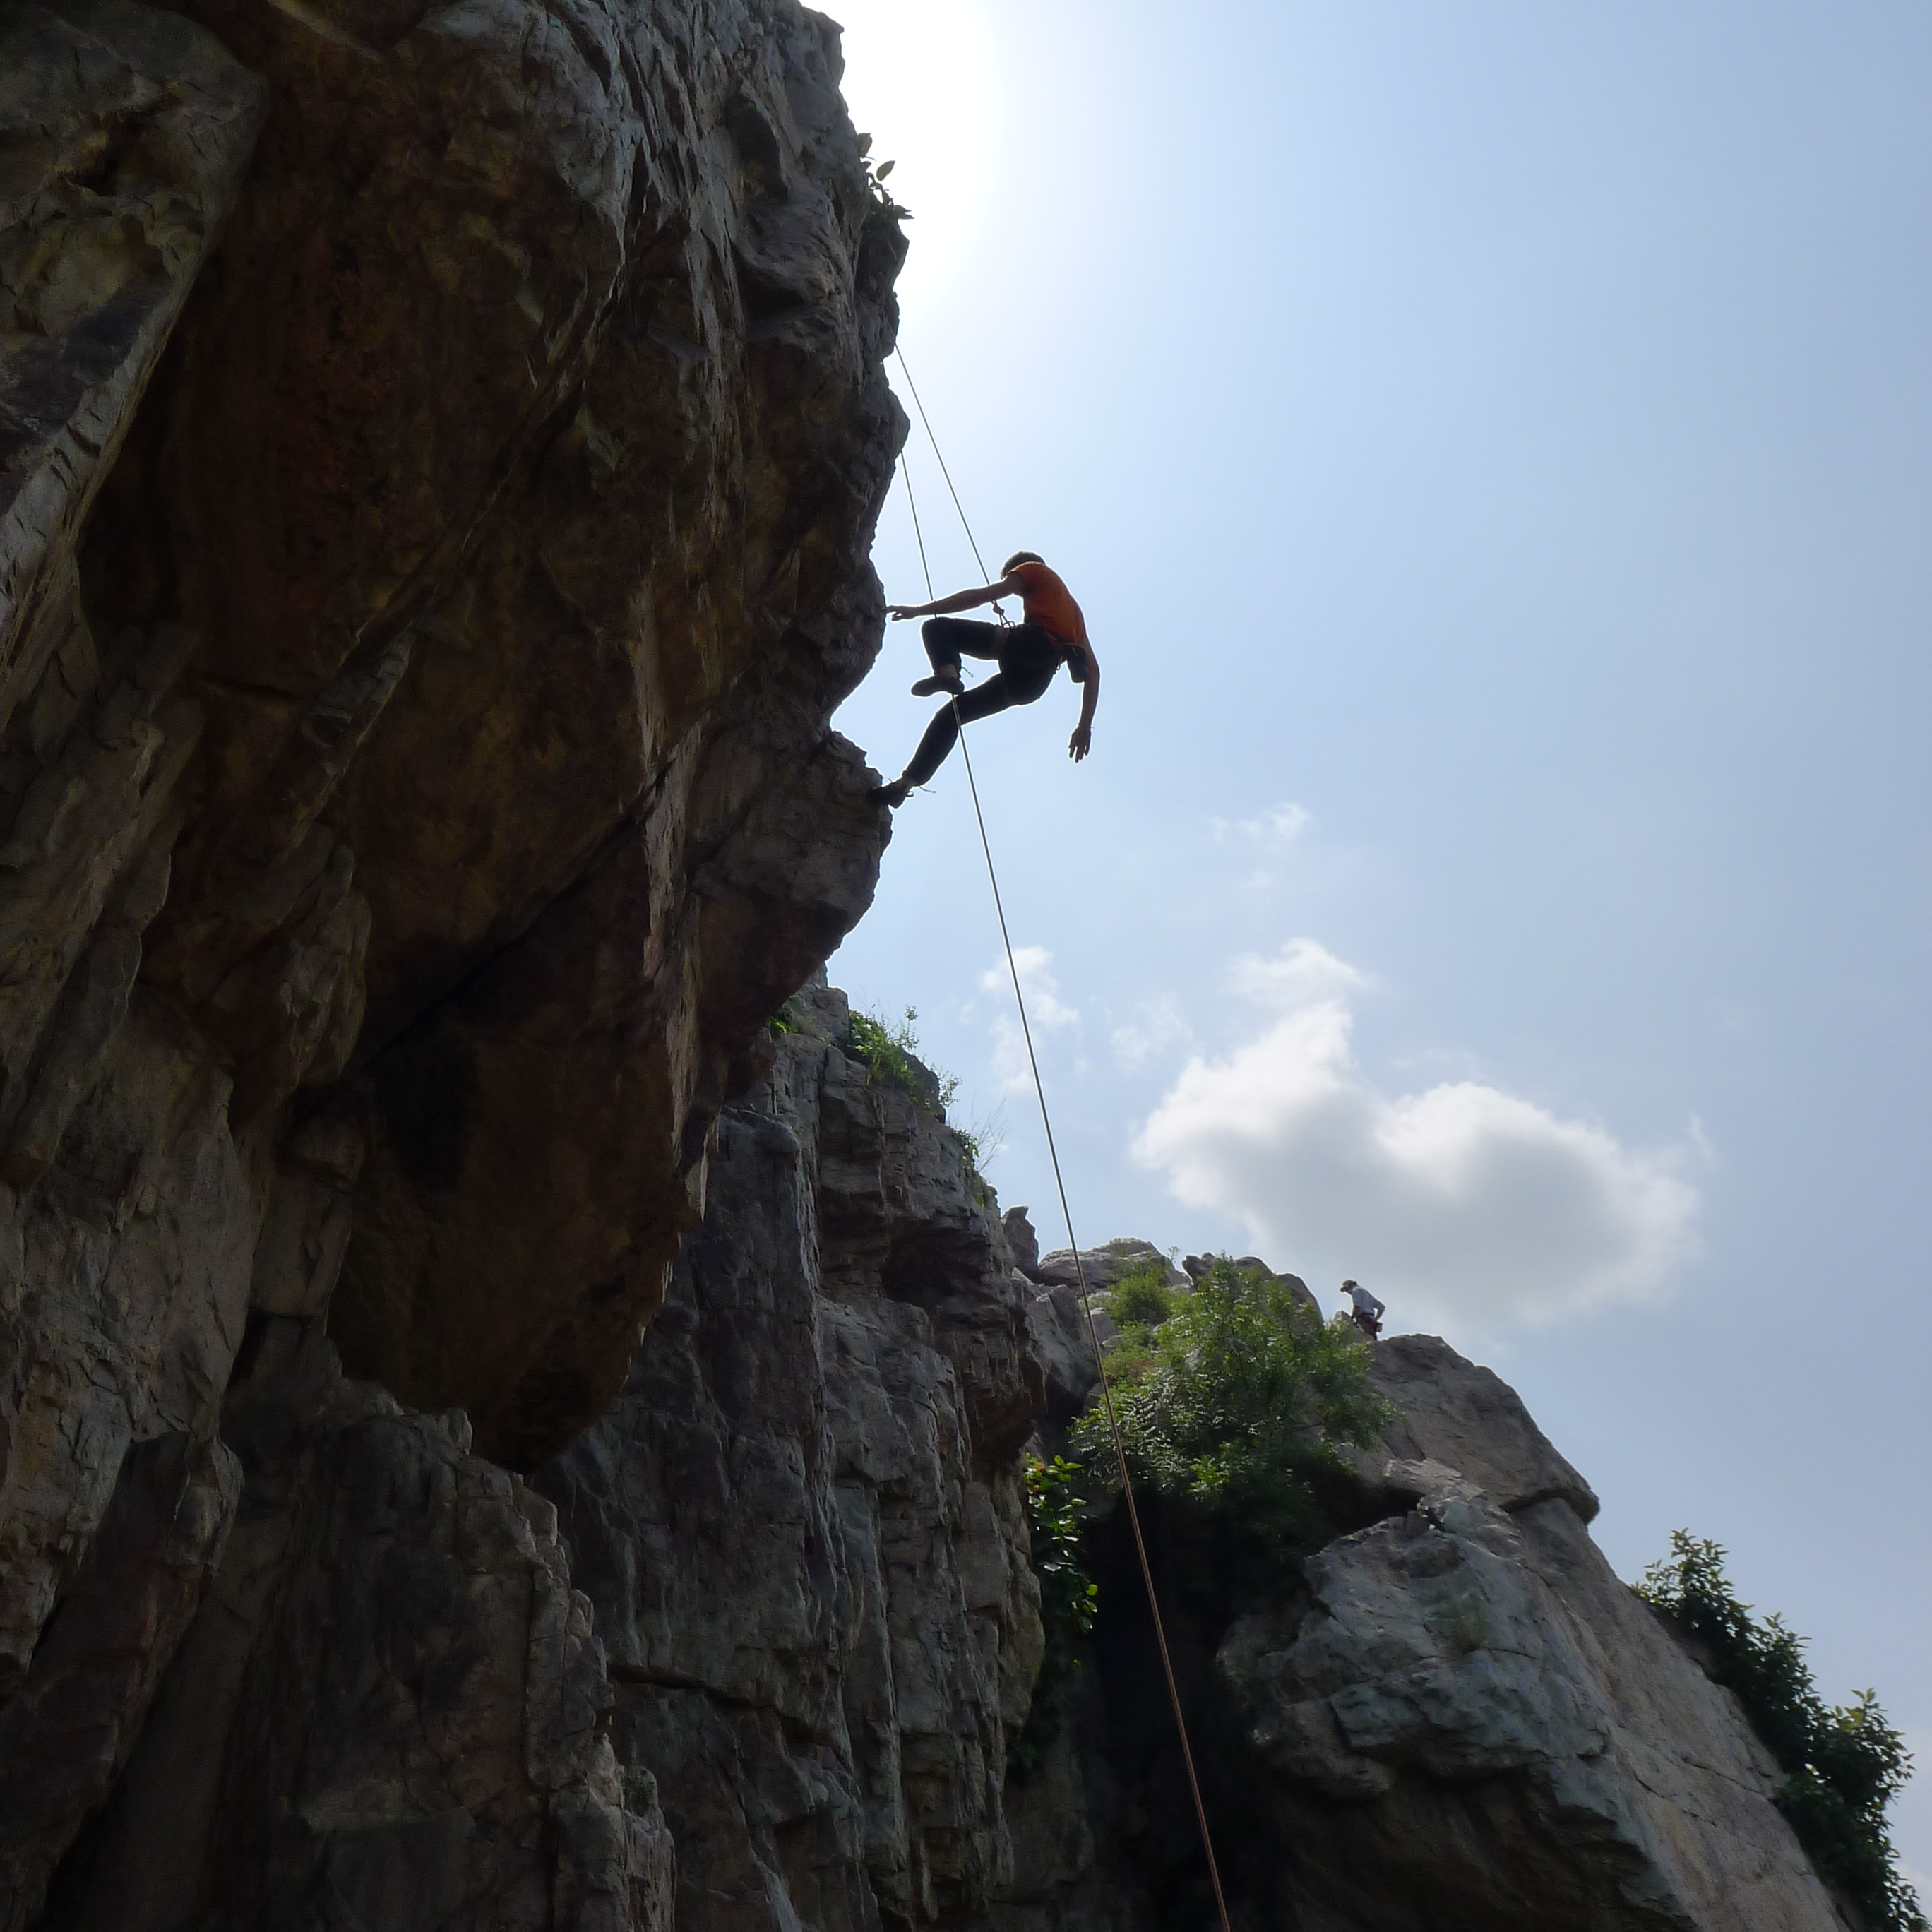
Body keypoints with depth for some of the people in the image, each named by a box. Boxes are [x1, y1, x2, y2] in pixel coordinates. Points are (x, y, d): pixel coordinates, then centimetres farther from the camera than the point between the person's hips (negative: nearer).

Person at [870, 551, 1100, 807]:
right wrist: (1085, 725, 25)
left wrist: (919, 610, 3)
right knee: (950, 713, 14)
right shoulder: (1071, 607, 41)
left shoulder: (1033, 570, 22)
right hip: (1033, 680, 7)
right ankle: (906, 783, 8)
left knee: (936, 627, -1)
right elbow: (1092, 669, 30)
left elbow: (982, 595, 7)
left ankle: (947, 673, -33)